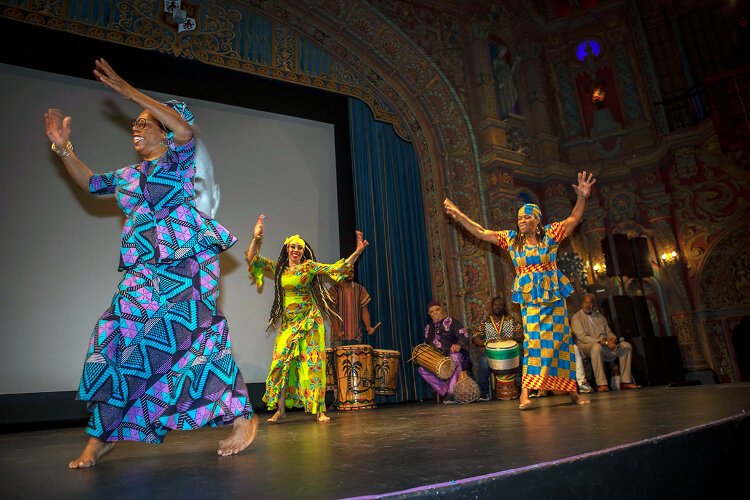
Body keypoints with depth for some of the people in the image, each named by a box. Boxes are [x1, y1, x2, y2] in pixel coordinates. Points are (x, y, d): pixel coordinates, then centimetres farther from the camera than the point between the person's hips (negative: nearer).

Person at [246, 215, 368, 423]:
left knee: (312, 363, -4)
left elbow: (337, 268, -5)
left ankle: (320, 411, 1)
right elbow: (253, 259, 9)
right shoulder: (278, 269, 11)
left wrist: (357, 251, -13)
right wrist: (256, 238, -3)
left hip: (309, 321, -3)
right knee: (281, 363, -1)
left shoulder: (309, 266, 0)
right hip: (287, 323, 4)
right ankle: (280, 410, 11)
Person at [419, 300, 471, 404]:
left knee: (455, 357, -40)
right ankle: (445, 391, -12)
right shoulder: (429, 327, 17)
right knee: (421, 369, -17)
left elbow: (464, 335, -13)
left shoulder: (451, 322, 0)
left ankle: (452, 393, -35)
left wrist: (459, 345, -33)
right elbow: (426, 345, 26)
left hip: (455, 354, -5)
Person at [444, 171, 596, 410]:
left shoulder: (550, 234, 3)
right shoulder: (511, 238, 5)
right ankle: (526, 393, -9)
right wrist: (459, 216, -1)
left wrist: (582, 197, -15)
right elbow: (481, 232, 4)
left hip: (553, 296, 0)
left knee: (559, 341, 5)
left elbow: (574, 219, 0)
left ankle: (571, 390, 17)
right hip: (530, 298, 0)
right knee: (534, 341, -9)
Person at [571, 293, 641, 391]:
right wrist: (605, 342, -20)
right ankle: (601, 384, -38)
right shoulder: (576, 318, -2)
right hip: (586, 347, -6)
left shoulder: (599, 316, 20)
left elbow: (608, 332, 18)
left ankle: (625, 381, -10)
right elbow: (583, 337, -13)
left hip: (605, 346, 7)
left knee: (626, 345, -11)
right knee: (597, 346, -39)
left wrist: (612, 339, -8)